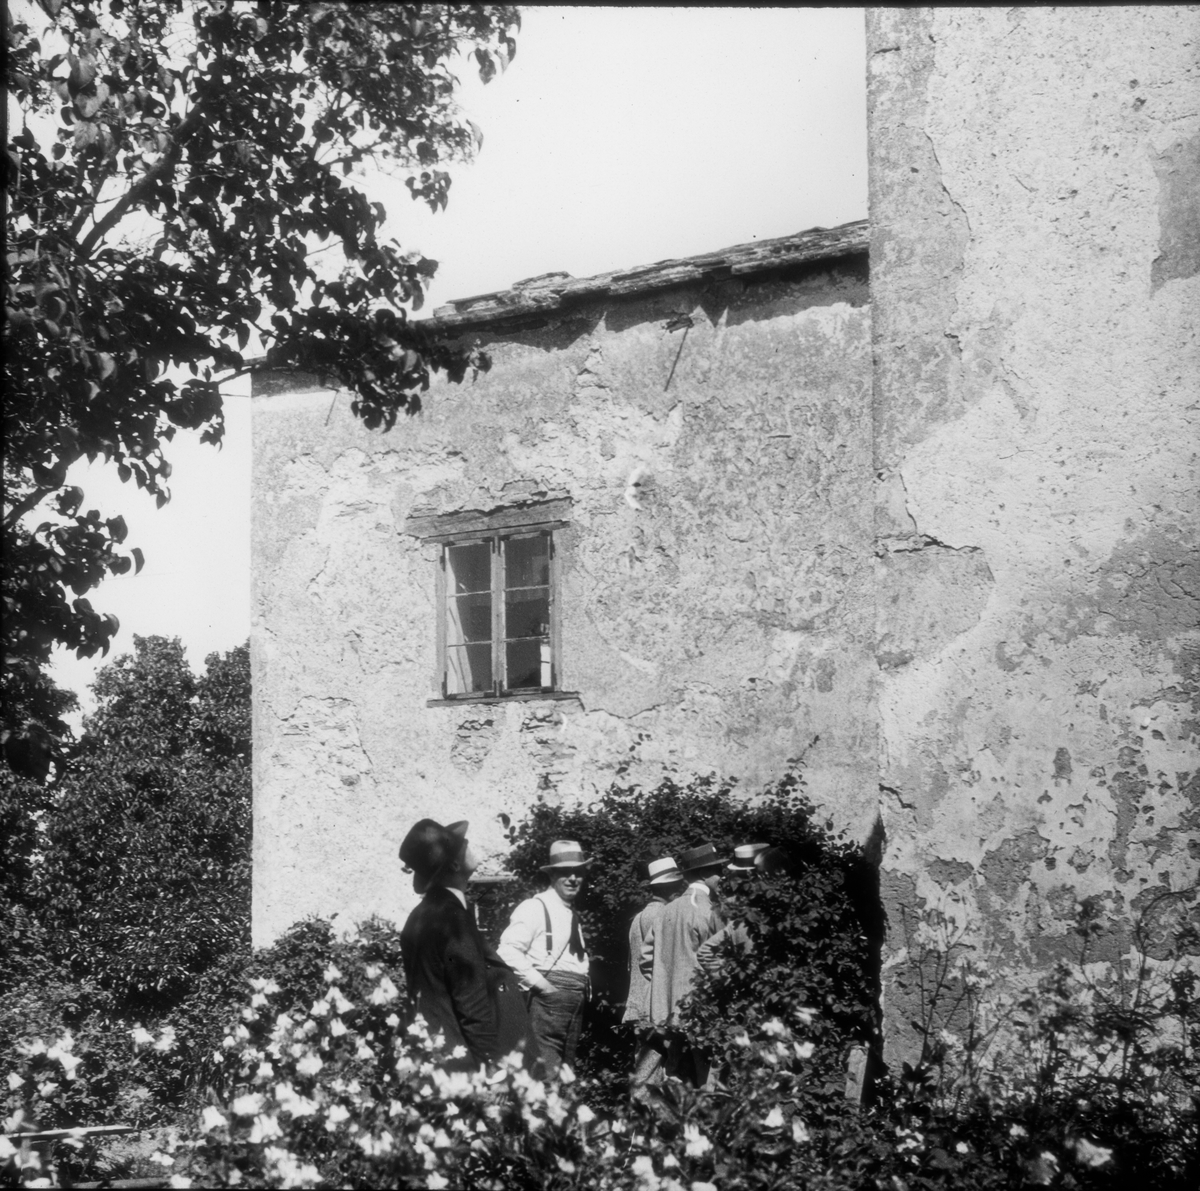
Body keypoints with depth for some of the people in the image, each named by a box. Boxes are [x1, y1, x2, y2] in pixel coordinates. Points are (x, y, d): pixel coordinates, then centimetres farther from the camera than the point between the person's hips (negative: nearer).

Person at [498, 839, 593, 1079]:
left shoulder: (573, 914, 21)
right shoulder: (535, 908, -6)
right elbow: (508, 951, -16)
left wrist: (583, 986, 16)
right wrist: (539, 983, -16)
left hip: (575, 1004, 9)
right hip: (548, 1000, -9)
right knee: (547, 1077, -17)